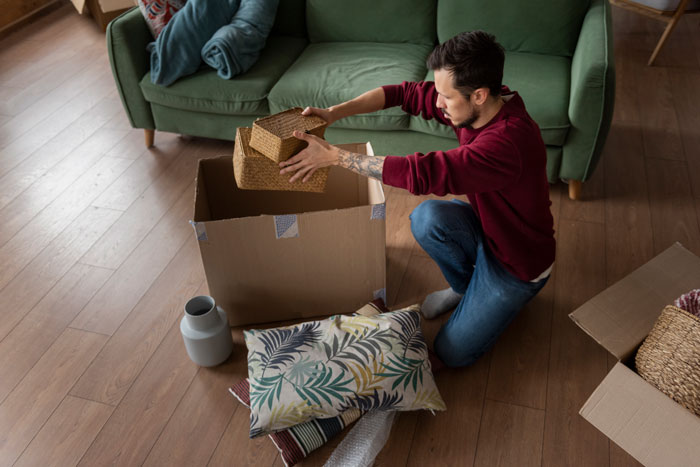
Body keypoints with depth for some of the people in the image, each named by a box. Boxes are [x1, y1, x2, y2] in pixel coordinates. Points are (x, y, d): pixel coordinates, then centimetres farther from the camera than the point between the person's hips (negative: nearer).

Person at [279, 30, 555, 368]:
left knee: (453, 354, -5)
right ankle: (464, 286, 6)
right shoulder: (474, 106, -14)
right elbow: (406, 93, -7)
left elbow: (422, 173, -44)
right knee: (428, 217, -25)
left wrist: (335, 156, -37)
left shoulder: (508, 141, -40)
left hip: (520, 263, -7)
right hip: (486, 229, 7)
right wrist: (334, 112, -19)